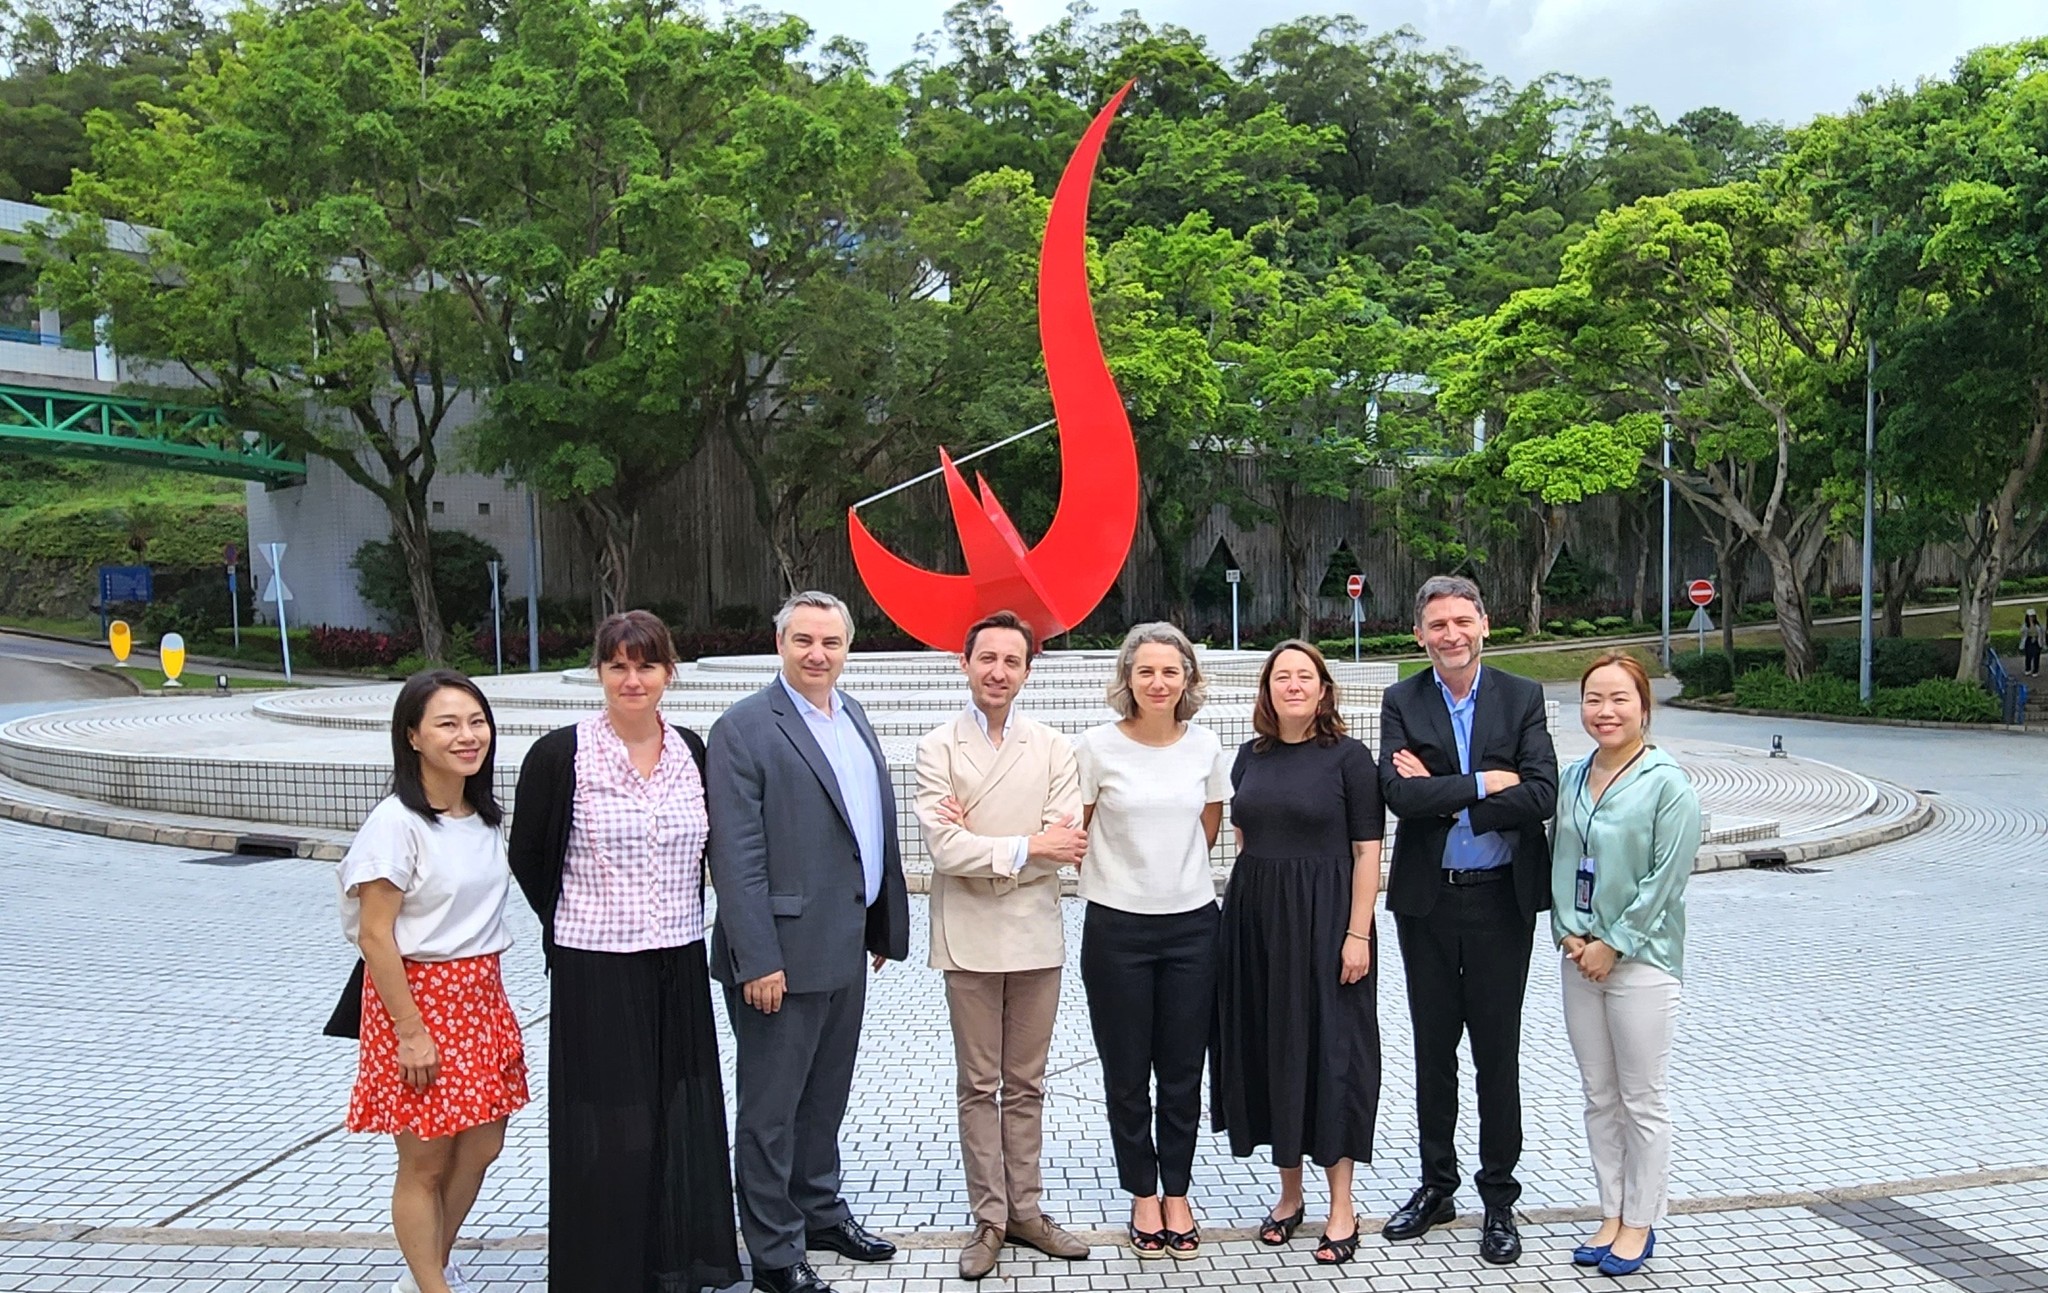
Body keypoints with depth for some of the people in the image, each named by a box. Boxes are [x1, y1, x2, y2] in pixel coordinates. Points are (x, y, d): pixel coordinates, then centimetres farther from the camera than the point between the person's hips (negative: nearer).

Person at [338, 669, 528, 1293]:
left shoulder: (484, 816, 6)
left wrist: (486, 996, 14)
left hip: (481, 996, 8)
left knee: (481, 1148, 15)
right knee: (425, 1163, 5)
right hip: (418, 997, -7)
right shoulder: (397, 823, -17)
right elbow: (374, 936, -17)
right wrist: (411, 1031, -17)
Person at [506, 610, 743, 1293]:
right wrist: (577, 929, 7)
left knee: (682, 1125, 11)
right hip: (596, 973, -4)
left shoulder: (690, 751, 4)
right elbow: (528, 858, 1)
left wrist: (681, 924, 10)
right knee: (608, 1133, 3)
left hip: (679, 969, 4)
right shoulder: (559, 754, -9)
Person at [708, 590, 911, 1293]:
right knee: (771, 1107, 7)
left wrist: (885, 925, 12)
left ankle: (819, 1210, 38)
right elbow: (737, 858, -17)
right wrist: (758, 960, -20)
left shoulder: (853, 716, 10)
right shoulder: (743, 730, -13)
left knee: (825, 1095, 21)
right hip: (783, 952, -7)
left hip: (846, 947, 7)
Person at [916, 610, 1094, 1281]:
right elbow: (944, 848, -14)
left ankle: (1026, 1211, 24)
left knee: (1026, 1084, 12)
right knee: (978, 1085, 9)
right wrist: (1027, 847, -14)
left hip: (1036, 934, 2)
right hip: (969, 937, -1)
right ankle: (989, 1218, 19)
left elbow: (1068, 845, -9)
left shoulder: (1054, 749, 1)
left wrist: (979, 844, -14)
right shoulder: (938, 747, -4)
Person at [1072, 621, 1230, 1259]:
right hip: (1117, 928, -2)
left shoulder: (1205, 746, 0)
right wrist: (1119, 876, 7)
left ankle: (1177, 1192, 27)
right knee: (1127, 1071, 10)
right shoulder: (1097, 746, -9)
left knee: (1183, 1069, 10)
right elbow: (1075, 833, 1)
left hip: (1192, 925, 2)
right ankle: (1142, 1194, 27)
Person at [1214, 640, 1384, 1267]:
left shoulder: (1348, 756, -6)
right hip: (1255, 916, 5)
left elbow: (1366, 852, -8)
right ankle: (1289, 1192, 26)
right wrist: (1246, 906, 7)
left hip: (1323, 917, -5)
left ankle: (1341, 1205, 16)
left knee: (1328, 1049, 2)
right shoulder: (1250, 756, 8)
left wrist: (1357, 934, -14)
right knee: (1267, 1046, 10)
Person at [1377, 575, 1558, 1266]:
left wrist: (1442, 796, -15)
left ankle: (1499, 1198, 22)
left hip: (1502, 899, -1)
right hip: (1427, 901, 1)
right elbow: (1400, 795, -14)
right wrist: (1483, 783, -16)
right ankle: (1436, 1184, 29)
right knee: (1433, 1049, 13)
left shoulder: (1522, 698, -1)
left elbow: (1540, 796, -14)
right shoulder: (1401, 702, 0)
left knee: (1497, 1053, 7)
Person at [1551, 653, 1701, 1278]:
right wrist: (1568, 933, -2)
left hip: (1640, 961, -6)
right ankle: (1611, 1215, 27)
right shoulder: (1572, 778, 6)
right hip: (1579, 958, 6)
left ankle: (1639, 1225, 20)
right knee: (1599, 1098, 14)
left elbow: (1666, 879, -13)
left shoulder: (1668, 783, -11)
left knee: (1641, 1102, 6)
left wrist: (1612, 945, -13)